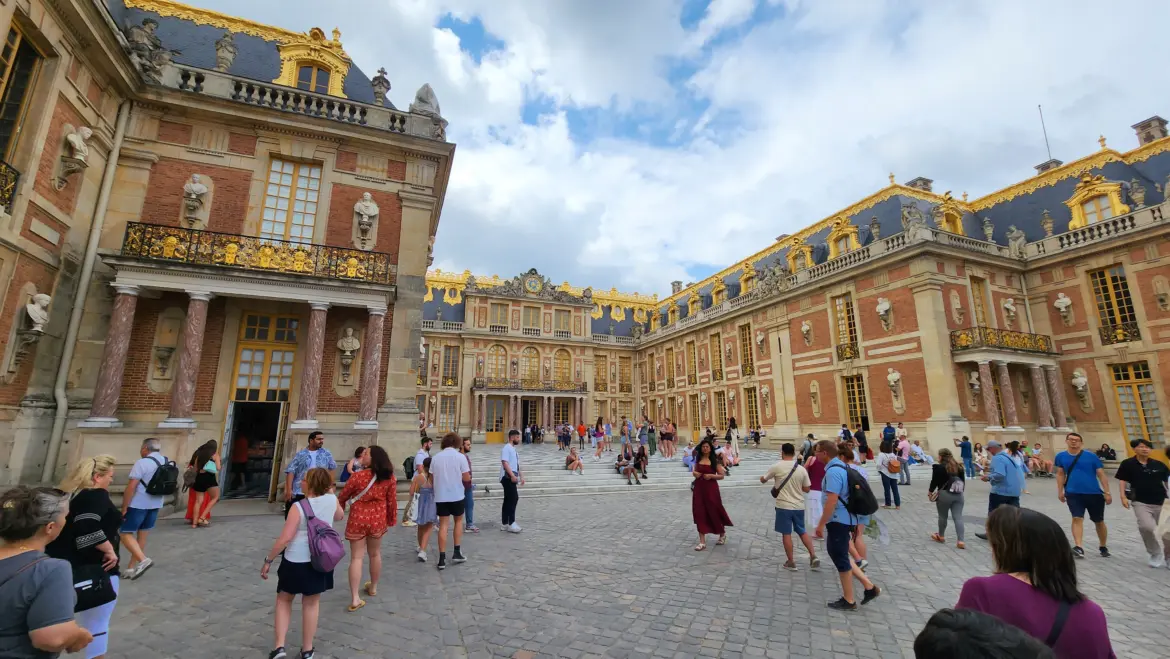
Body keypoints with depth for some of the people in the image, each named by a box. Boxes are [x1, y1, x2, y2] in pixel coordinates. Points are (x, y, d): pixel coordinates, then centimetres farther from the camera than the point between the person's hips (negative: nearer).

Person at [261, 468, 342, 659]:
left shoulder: (298, 507, -19)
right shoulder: (331, 500, -7)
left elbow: (285, 538, -20)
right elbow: (339, 516, 15)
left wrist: (268, 560, -6)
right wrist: (330, 491, 16)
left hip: (296, 561, -3)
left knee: (284, 600, 21)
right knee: (311, 603, 17)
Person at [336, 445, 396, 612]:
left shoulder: (358, 475, -16)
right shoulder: (389, 477, -9)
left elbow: (342, 497, -2)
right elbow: (392, 500, -3)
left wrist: (338, 510, 19)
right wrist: (392, 519, 10)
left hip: (357, 519, -3)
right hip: (378, 519, 3)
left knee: (356, 557, 5)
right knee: (375, 554, 21)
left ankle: (354, 598, 3)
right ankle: (373, 588, 38)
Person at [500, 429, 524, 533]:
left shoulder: (513, 449, 18)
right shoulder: (507, 448, -12)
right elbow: (505, 463, -22)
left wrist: (521, 476, 20)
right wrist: (512, 475, -27)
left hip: (512, 478, 10)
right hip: (508, 478, -10)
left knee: (508, 500, 11)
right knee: (513, 499, -12)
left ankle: (504, 524, 17)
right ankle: (511, 524, -7)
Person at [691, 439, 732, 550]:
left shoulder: (715, 460, -6)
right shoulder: (698, 459, 5)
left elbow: (722, 475, -5)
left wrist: (711, 475, -20)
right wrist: (694, 473, -3)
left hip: (711, 489, -4)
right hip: (699, 489, 4)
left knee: (714, 512, 7)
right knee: (700, 514, 1)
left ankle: (722, 533, 37)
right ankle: (702, 542, 7)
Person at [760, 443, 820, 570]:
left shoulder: (777, 467, -11)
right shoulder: (802, 469, -3)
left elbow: (763, 480, 3)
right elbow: (807, 489, 5)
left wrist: (762, 478, 26)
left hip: (784, 505, -4)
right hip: (799, 506, 4)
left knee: (786, 534, 7)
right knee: (802, 531, 21)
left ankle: (791, 562, 14)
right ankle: (813, 557, 14)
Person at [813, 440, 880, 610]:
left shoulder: (833, 471, -24)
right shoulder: (841, 467, 8)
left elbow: (831, 501, -27)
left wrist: (820, 524, -20)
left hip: (838, 521, -10)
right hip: (844, 518, 10)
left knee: (840, 558, 4)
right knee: (839, 555, 20)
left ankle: (848, 601, 19)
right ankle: (869, 586, 23)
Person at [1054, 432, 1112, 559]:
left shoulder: (1091, 456, -4)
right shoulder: (1061, 457, 2)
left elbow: (1101, 475, -1)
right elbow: (1060, 474, 10)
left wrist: (1107, 492, -6)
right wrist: (1060, 491, 7)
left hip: (1094, 493, 0)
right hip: (1073, 494, 0)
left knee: (1099, 521, 15)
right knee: (1077, 518, -10)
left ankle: (1104, 547, 33)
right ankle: (1078, 547, -16)